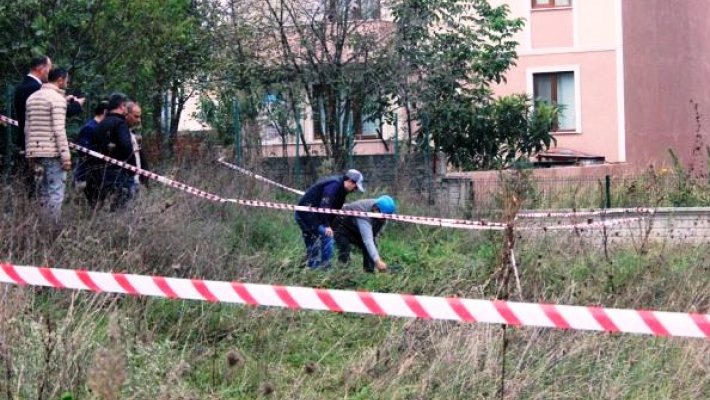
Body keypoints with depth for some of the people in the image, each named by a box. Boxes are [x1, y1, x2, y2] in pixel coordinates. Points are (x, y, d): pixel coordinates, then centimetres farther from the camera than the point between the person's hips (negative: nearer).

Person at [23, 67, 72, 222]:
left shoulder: (32, 97, 15)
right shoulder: (57, 98, -9)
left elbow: (27, 128, 16)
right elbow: (59, 130, -16)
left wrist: (29, 152, 19)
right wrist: (66, 155, -15)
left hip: (34, 150, 8)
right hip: (52, 152, -8)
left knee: (43, 191, 14)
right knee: (56, 191, -4)